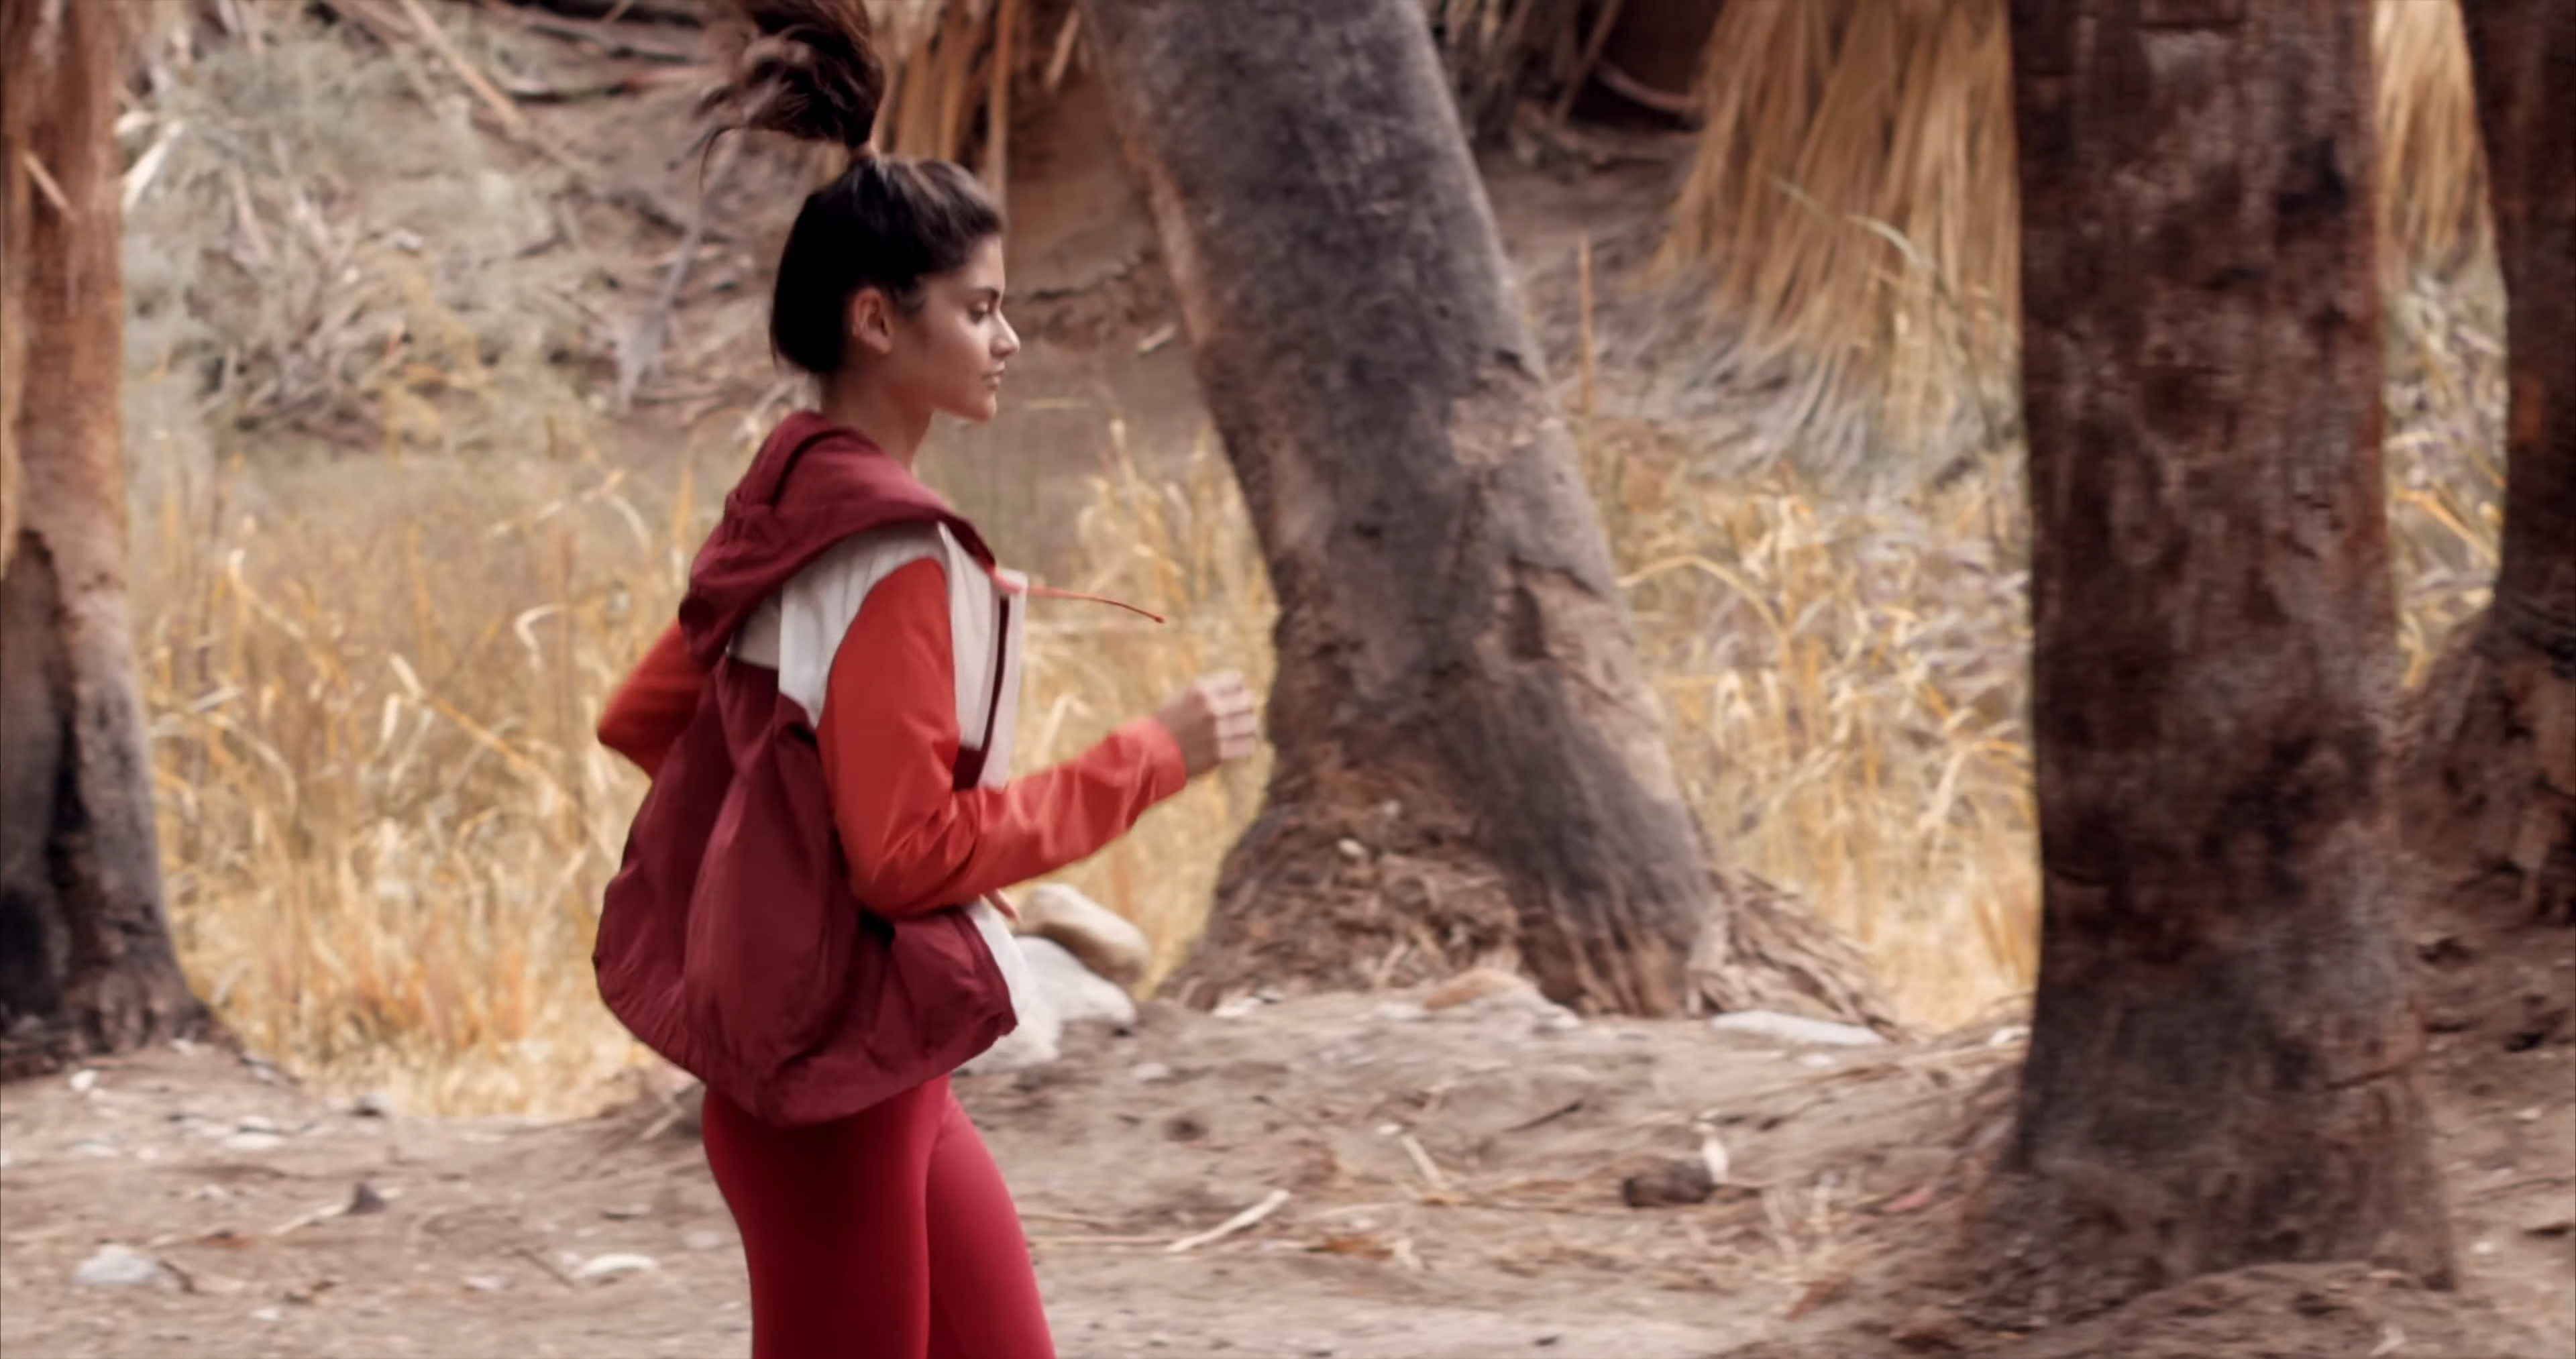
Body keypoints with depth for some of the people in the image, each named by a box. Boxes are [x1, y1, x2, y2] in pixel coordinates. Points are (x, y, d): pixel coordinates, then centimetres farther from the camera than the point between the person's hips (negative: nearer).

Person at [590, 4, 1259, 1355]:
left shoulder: (791, 514, 9)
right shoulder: (889, 555, -19)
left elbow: (638, 722, 17)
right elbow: (916, 850, -22)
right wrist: (1148, 758, -16)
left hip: (885, 1072, 10)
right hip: (834, 1082, -10)